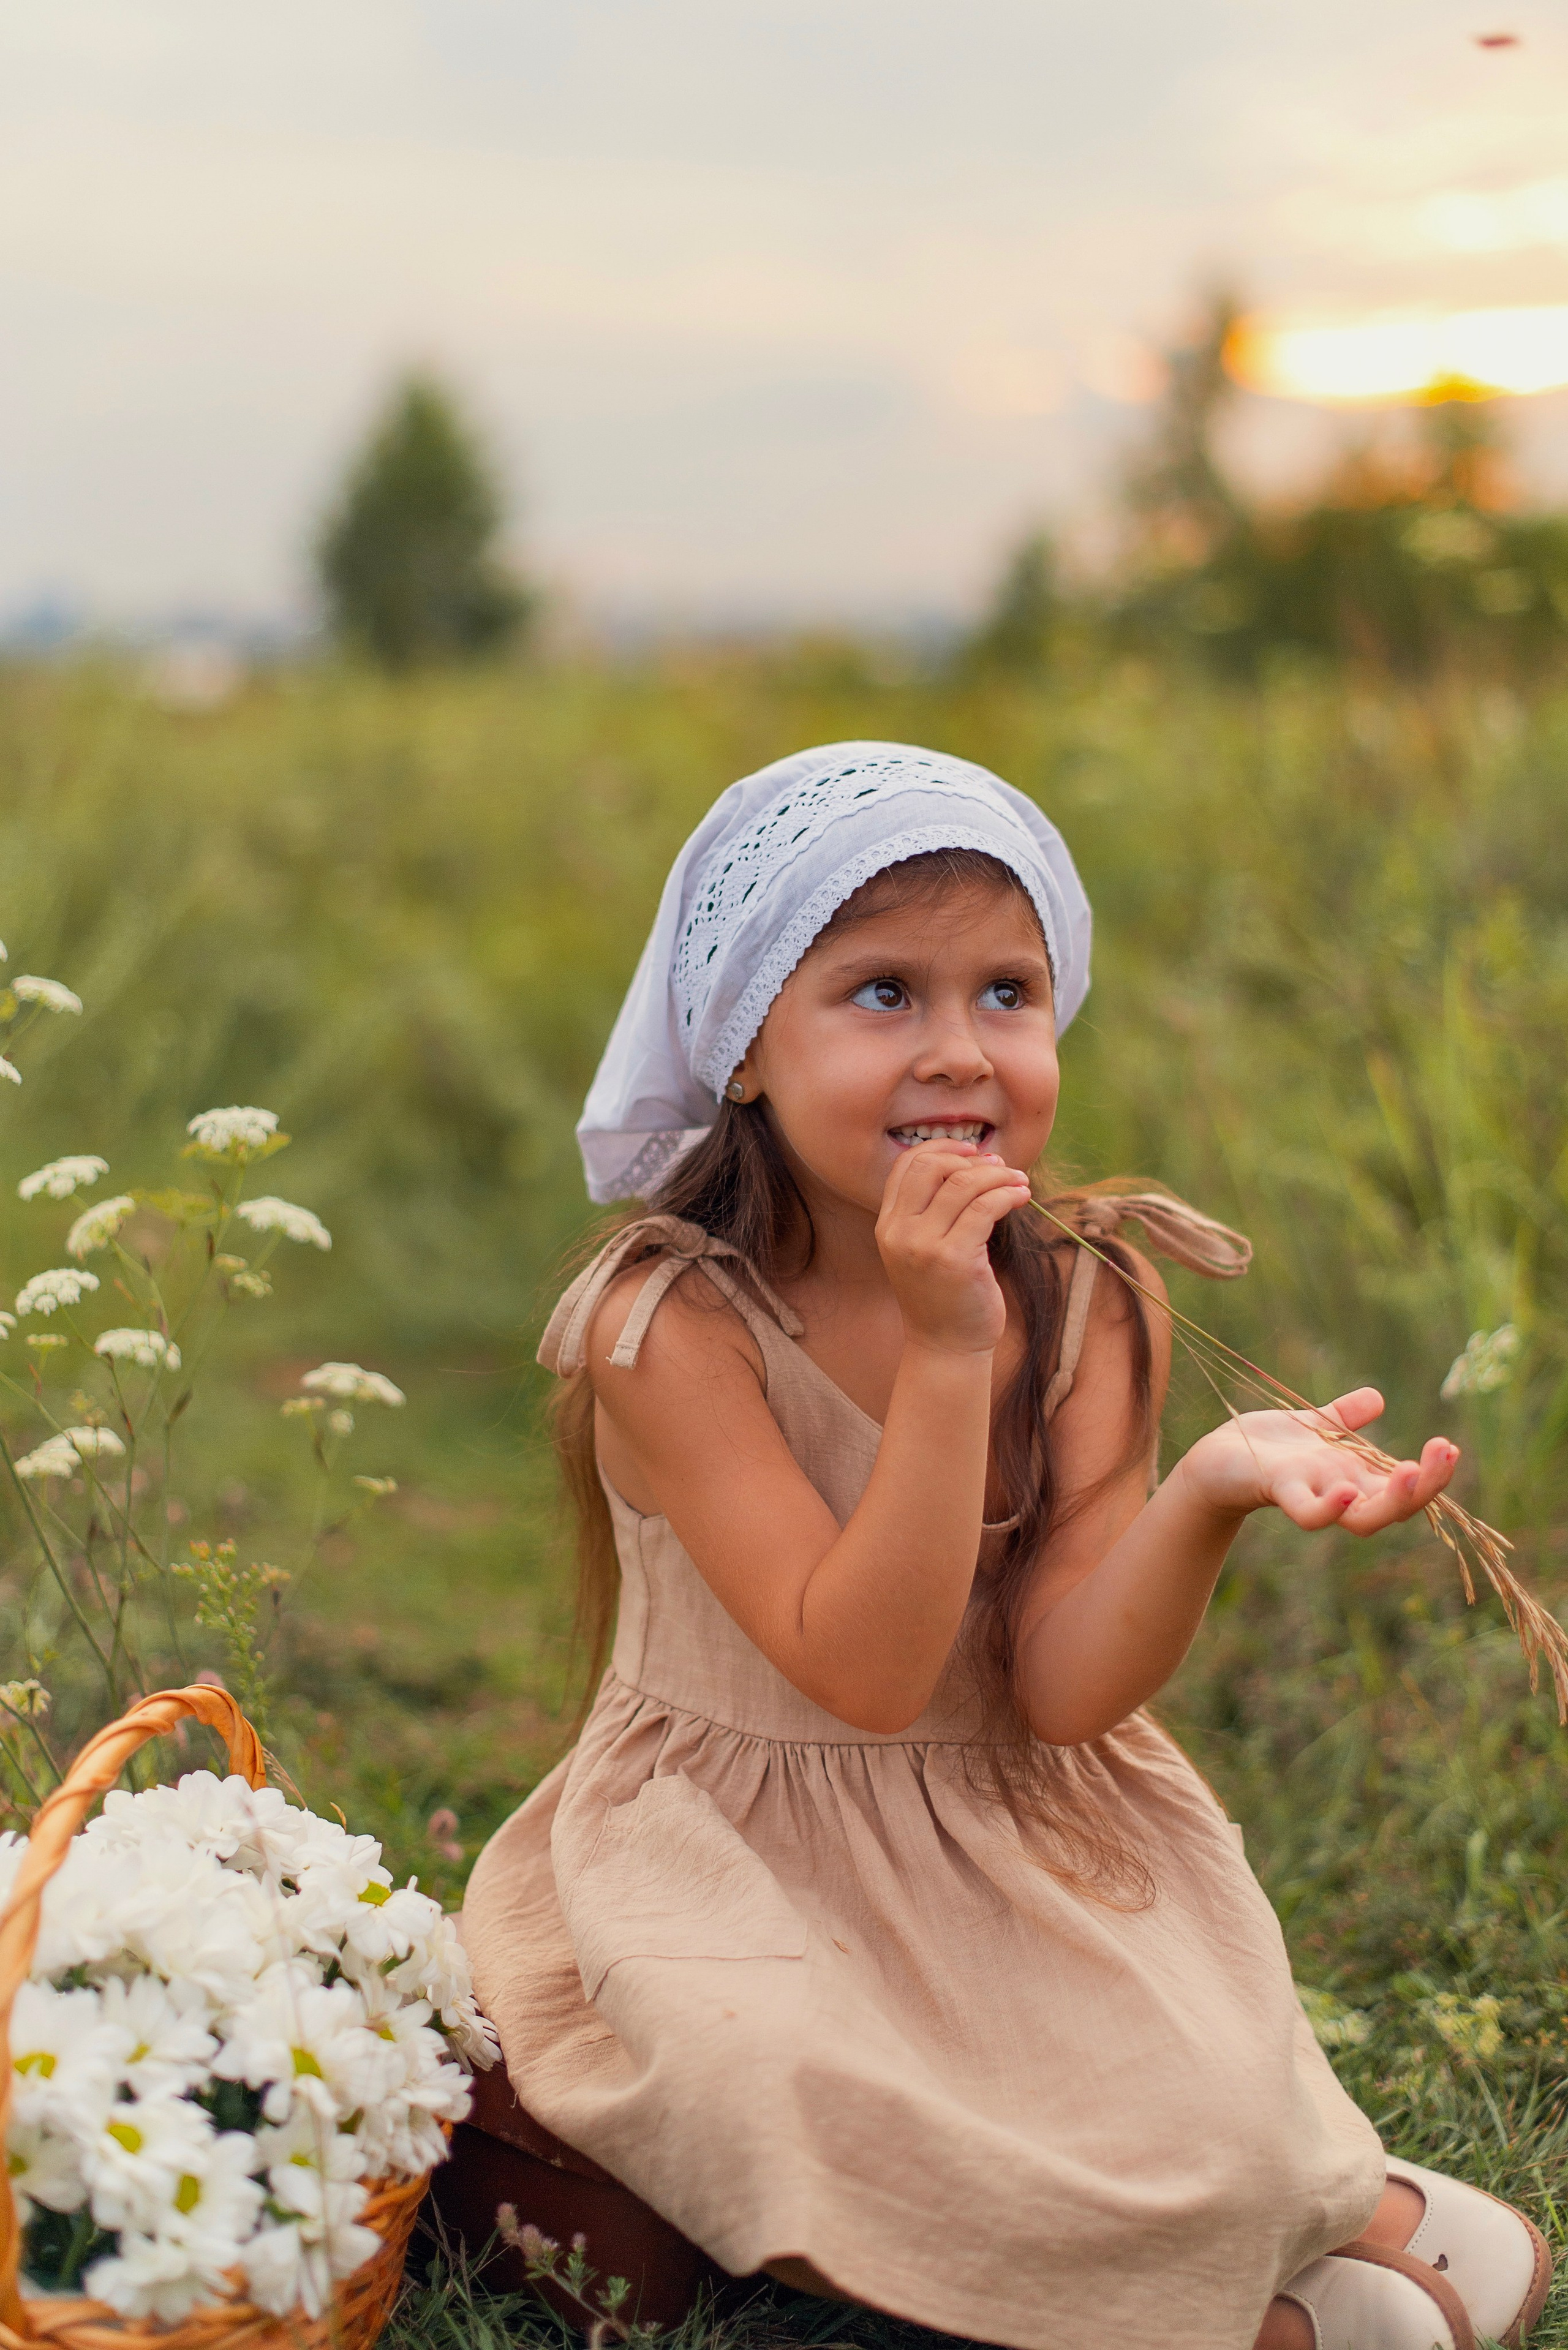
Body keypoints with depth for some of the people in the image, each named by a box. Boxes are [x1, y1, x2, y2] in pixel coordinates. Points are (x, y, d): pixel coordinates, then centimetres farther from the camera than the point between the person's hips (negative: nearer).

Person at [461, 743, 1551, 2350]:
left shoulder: (1089, 1302, -5)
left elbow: (1067, 1687, -14)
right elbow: (866, 1674, -24)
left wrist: (1212, 1493, -32)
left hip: (1030, 1838, 2)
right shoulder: (671, 1323, -17)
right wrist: (946, 1351, -31)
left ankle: (1352, 2219, 9)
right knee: (804, 2090, -31)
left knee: (1201, 2114, -26)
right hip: (744, 1856, -1)